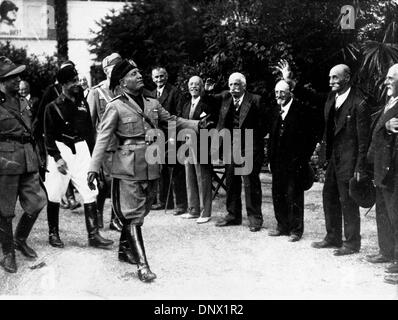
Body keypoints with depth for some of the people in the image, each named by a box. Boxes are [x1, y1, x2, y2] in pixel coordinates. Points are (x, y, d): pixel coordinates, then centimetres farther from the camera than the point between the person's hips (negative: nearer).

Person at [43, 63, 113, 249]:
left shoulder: (83, 104, 10)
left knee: (90, 192, -3)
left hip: (81, 149, 4)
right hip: (61, 150, -4)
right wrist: (57, 158, -14)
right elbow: (49, 136, -5)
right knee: (54, 195, 5)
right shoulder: (53, 107, -3)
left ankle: (93, 235, 1)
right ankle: (53, 234, 21)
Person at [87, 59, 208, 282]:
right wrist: (94, 168, -14)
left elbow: (172, 120, 19)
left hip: (151, 166, 6)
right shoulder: (116, 107, -6)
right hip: (129, 167, -6)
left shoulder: (153, 104, 10)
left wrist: (197, 125, 8)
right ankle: (142, 265, -3)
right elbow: (103, 138, -8)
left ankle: (125, 250, 33)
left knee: (141, 211, 15)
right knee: (133, 215, -4)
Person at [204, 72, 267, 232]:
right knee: (231, 183, 12)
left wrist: (248, 139, -10)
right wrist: (207, 91, 0)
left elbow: (263, 125, -5)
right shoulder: (225, 97, 9)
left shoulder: (255, 100, -5)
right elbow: (209, 101, 21)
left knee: (251, 184, -2)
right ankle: (233, 215, 24)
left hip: (249, 149, -5)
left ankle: (255, 219, 8)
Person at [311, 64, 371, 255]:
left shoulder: (358, 103, -15)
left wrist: (360, 168, -16)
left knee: (348, 202, 1)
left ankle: (352, 243, 16)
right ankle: (333, 238, 29)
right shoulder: (331, 98, 9)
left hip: (348, 159, -8)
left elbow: (363, 138, -15)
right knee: (329, 197, 14)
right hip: (333, 157, 8)